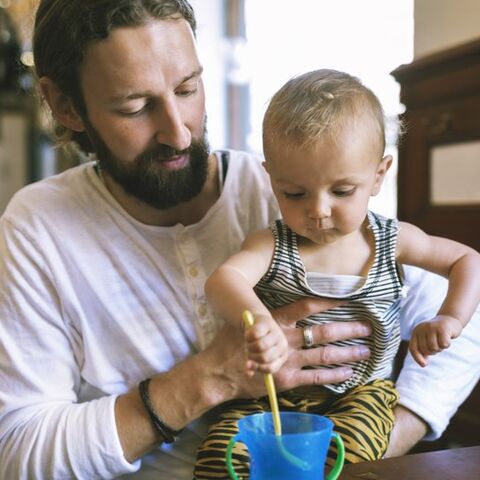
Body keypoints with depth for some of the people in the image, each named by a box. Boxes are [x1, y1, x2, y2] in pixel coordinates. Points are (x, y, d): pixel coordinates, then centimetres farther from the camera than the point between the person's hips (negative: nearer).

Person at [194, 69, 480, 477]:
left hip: (361, 391, 1)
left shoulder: (392, 240, -2)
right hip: (277, 390, 0)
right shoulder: (272, 245, -8)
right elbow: (223, 279, -28)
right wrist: (259, 321, -51)